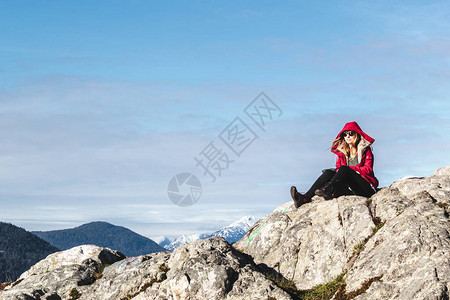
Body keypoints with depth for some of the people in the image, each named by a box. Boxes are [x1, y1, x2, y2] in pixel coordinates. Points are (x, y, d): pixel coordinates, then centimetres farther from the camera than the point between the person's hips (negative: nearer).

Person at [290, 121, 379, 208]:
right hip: (350, 188, 4)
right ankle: (306, 197, -35)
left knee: (344, 169, -28)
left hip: (366, 187, -4)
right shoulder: (342, 152, 21)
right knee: (329, 172, -18)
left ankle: (328, 190, -54)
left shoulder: (365, 150, 7)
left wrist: (349, 168, -12)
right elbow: (338, 168, 13)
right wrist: (337, 171, -11)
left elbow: (367, 169, -4)